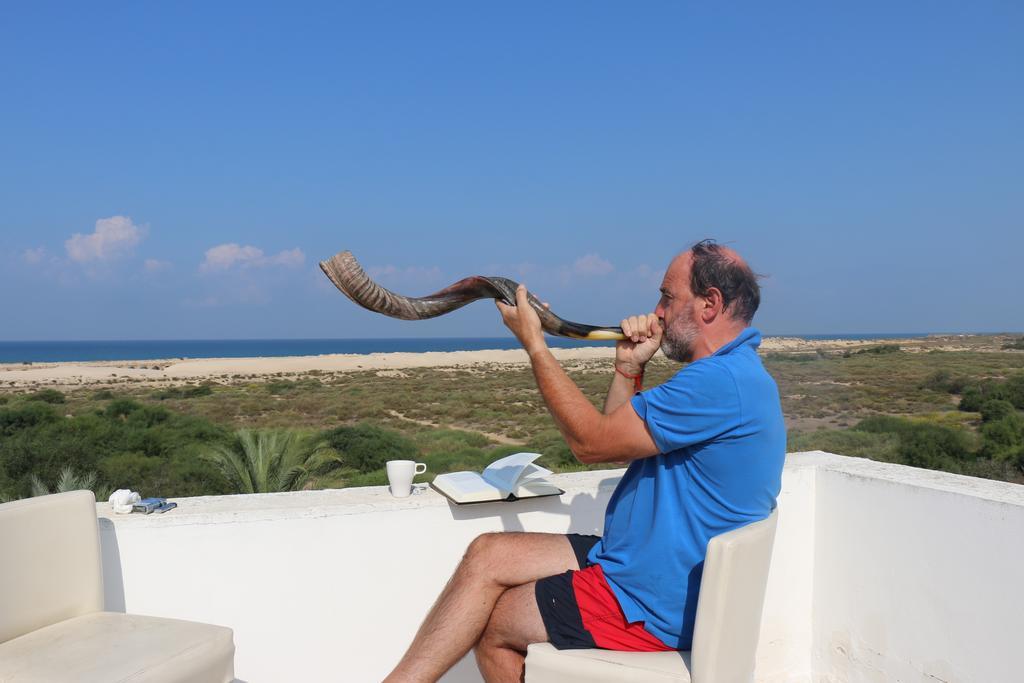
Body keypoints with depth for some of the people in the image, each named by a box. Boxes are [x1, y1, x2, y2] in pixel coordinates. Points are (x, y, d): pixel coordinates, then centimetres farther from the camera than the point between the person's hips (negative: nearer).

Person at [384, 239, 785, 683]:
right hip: (630, 560, 10)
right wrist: (628, 369, 1)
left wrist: (533, 343, -12)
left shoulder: (723, 381, -23)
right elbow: (614, 441, 16)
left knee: (490, 622, -6)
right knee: (486, 555, 0)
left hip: (652, 607, -10)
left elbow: (591, 442, -20)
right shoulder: (729, 373, 13)